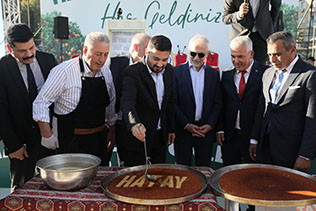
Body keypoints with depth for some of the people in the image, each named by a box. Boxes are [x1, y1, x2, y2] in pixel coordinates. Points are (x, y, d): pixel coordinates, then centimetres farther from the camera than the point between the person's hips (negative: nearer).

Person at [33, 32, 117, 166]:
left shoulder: (106, 72, 4)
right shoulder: (64, 71, -15)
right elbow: (41, 102, -11)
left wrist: (112, 130, 15)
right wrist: (47, 135, -12)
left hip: (99, 139, 6)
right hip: (71, 141, -5)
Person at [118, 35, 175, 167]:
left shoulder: (169, 70, 1)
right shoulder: (132, 72, -20)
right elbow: (127, 102, -35)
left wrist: (171, 128, 13)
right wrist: (134, 125, -53)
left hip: (160, 137, 6)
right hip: (137, 137, -5)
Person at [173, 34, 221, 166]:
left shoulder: (214, 74, 8)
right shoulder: (177, 71, 0)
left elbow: (217, 103, 7)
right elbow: (173, 102, -4)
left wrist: (210, 125, -5)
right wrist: (186, 125, -9)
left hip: (206, 131, 2)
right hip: (183, 131, -2)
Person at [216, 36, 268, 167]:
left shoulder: (264, 73, -7)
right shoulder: (226, 75, 7)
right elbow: (221, 104, 10)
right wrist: (220, 129, 3)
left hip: (254, 136, -3)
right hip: (229, 136, 4)